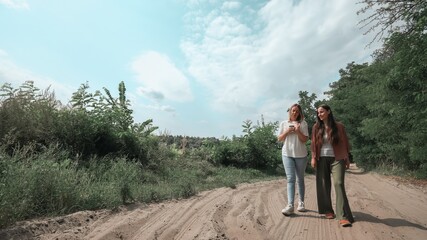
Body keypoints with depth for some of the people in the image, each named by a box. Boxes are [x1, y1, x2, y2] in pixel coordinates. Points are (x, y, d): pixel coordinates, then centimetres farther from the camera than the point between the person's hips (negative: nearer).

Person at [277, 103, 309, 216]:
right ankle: (290, 205, -9)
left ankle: (301, 203, 24)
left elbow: (305, 139, -2)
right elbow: (279, 139, 6)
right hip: (287, 154, 0)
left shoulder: (303, 123, 4)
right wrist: (287, 131, -9)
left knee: (300, 179, 10)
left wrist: (298, 131, -17)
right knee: (290, 179, -7)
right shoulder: (284, 123, 7)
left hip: (301, 155, 0)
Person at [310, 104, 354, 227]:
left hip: (337, 159, -2)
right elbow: (314, 143, 5)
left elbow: (344, 143, 5)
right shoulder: (316, 127, 6)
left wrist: (347, 158, 5)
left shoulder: (339, 126, 1)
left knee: (338, 184, -12)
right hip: (322, 159, 2)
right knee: (323, 185, 6)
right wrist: (313, 158, -2)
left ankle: (343, 216, -10)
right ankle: (328, 210, 21)